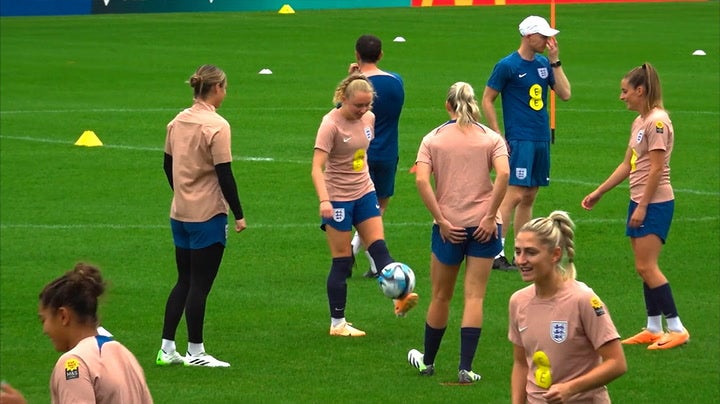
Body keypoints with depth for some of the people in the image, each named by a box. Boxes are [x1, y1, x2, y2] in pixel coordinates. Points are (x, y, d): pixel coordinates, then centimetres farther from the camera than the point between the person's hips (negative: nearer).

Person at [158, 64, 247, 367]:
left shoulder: (178, 121, 6)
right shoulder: (216, 126, -16)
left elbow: (168, 165, 14)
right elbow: (224, 174, -17)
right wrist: (238, 214, -11)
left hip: (180, 214, 7)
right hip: (207, 216, -7)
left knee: (184, 281, 15)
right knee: (200, 284, 1)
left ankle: (167, 349, 16)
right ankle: (195, 353, 7)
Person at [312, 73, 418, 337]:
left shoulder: (368, 118, 2)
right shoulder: (331, 125, -19)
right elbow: (317, 167, -25)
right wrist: (324, 200, -37)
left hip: (364, 193, 6)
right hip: (338, 198, -6)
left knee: (379, 247, -8)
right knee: (342, 260, 0)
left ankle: (400, 299, -19)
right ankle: (337, 324, 8)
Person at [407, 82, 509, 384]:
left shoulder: (433, 139, 3)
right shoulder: (491, 138, 2)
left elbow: (421, 180, -10)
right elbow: (503, 174, -15)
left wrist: (440, 219, -9)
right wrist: (491, 216, -10)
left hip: (448, 226, 1)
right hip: (482, 226, -1)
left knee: (441, 296, 15)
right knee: (474, 297, 1)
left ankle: (427, 361, 28)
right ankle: (465, 368, -5)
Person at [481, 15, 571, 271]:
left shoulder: (544, 64, 11)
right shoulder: (508, 65, -7)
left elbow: (565, 94, 5)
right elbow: (487, 100, -3)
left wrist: (555, 61, -1)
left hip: (542, 139, 7)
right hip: (520, 141, -7)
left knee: (529, 197, 9)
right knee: (515, 195, -13)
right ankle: (496, 254, -13)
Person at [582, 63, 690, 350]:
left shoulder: (657, 122, -15)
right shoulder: (639, 122, 13)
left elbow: (656, 168, -19)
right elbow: (628, 165, 20)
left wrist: (642, 207, -19)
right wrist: (598, 193, 20)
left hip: (655, 203, -9)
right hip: (640, 202, 9)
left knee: (646, 267, -10)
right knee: (644, 268, 9)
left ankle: (677, 329, -6)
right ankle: (654, 330, 15)